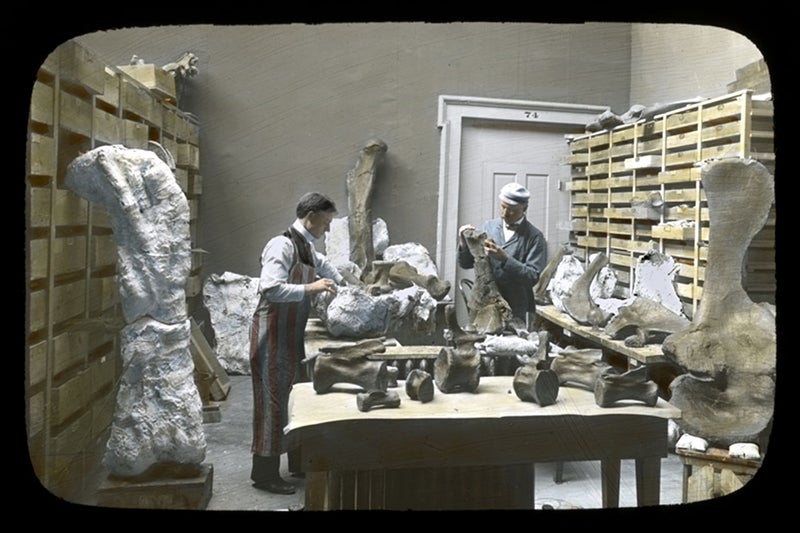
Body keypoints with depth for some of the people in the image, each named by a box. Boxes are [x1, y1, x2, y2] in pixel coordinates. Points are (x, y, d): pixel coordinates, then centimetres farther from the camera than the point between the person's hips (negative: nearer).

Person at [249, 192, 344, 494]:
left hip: (293, 333, 9)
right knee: (272, 399, -4)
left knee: (286, 398, 11)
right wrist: (309, 288, -29)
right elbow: (269, 289, -28)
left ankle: (269, 467, 20)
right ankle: (264, 474, 5)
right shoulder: (282, 245, -16)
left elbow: (321, 264, 34)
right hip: (273, 332, -9)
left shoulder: (307, 247, 12)